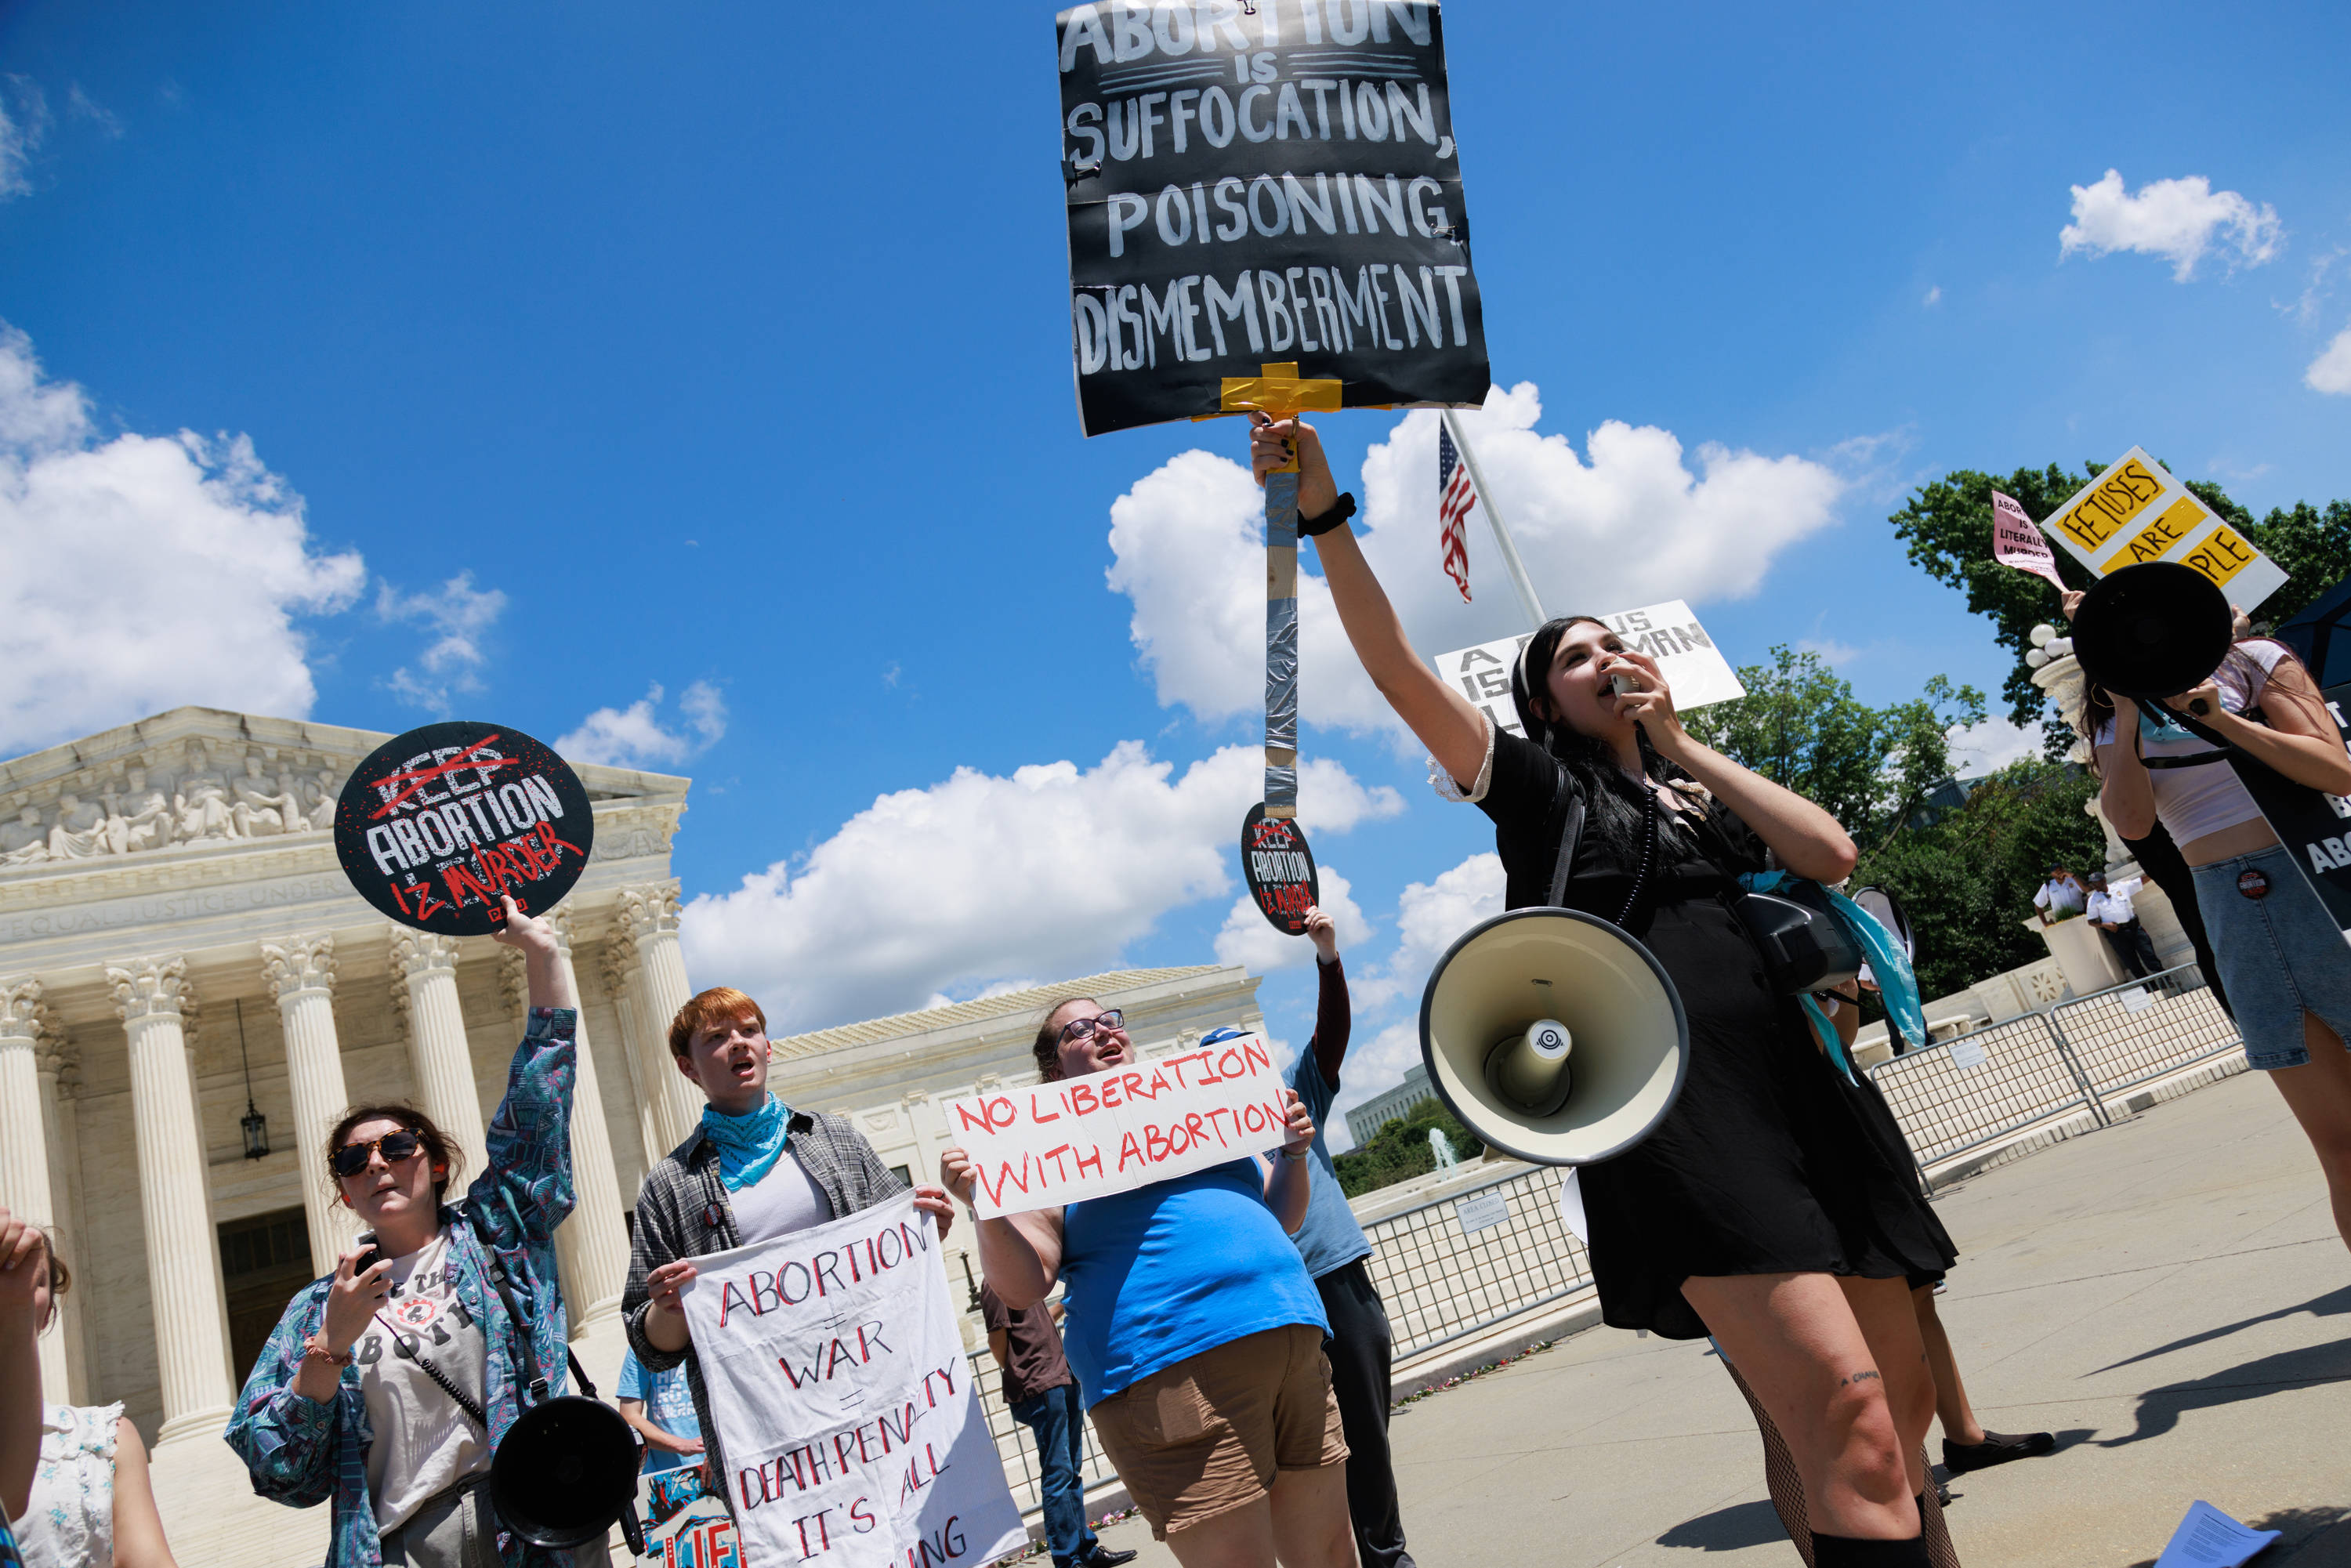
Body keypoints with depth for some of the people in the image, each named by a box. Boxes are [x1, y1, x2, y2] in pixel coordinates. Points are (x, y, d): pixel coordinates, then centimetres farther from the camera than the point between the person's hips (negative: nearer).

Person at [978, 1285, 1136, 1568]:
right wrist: (1019, 1378, -3)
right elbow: (997, 1342, -12)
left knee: (1073, 1472, 14)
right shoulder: (996, 1286, -11)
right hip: (1039, 1391, -9)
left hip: (1063, 1382, 9)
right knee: (1057, 1475, -4)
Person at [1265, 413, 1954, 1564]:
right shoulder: (1537, 782, 11)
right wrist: (1322, 515, -12)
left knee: (1902, 1406, 9)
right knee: (1846, 1409, -19)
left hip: (1793, 1087, 7)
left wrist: (1682, 744, 10)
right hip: (1666, 1111, -6)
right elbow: (1399, 671, -2)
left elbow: (1830, 855, 7)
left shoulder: (1702, 795, 26)